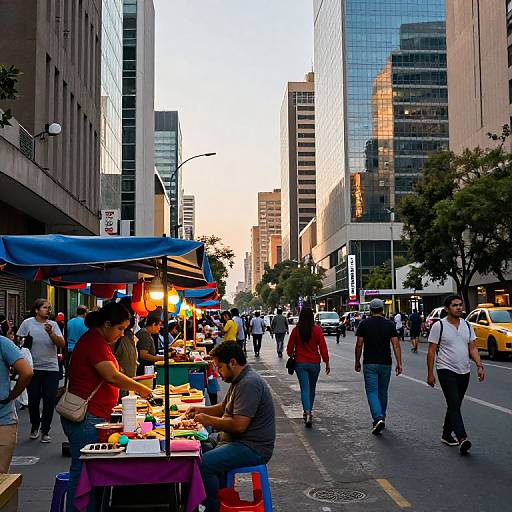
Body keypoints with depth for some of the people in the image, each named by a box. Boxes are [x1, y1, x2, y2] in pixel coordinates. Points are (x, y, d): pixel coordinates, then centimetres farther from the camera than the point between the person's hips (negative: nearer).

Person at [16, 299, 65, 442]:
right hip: (33, 368, -1)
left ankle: (45, 431, 13)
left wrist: (50, 333, -20)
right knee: (33, 400, 6)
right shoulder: (28, 323, 0)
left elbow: (62, 344, -5)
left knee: (49, 401, 0)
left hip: (51, 368, 1)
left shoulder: (53, 324, 3)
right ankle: (34, 426, 30)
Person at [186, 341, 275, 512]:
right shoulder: (239, 380, 13)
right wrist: (201, 410, 10)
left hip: (253, 448, -11)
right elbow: (224, 407, 27)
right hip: (236, 440, 11)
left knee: (203, 464, -24)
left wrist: (207, 420, -14)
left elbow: (239, 425, -25)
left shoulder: (249, 384, -21)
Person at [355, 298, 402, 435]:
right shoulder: (389, 324, 1)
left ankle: (378, 418, -22)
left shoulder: (364, 324, -3)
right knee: (383, 392, 16)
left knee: (372, 392, -3)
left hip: (370, 363, -2)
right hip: (385, 363, 2)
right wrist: (399, 363, -4)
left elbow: (359, 345, -3)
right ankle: (381, 418, 26)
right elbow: (396, 344, -5)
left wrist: (357, 362, 8)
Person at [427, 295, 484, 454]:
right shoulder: (439, 326, -7)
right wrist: (430, 373, -8)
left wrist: (479, 365, -4)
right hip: (446, 371, -6)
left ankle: (446, 434, 27)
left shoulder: (467, 326, 9)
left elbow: (473, 348, 11)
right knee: (454, 405, -16)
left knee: (455, 405, 14)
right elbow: (431, 351, -6)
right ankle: (462, 438, -25)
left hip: (464, 372, 6)